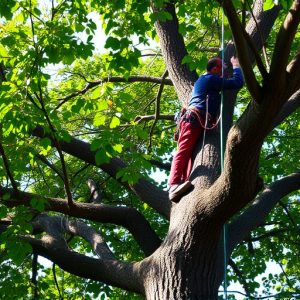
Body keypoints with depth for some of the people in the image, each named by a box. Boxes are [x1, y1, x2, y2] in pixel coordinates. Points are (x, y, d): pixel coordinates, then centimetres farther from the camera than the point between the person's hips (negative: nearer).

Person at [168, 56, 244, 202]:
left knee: (189, 153, -2)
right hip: (194, 120, -11)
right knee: (184, 151, -24)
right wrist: (236, 66, 11)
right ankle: (174, 185, -38)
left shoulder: (203, 80, 30)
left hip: (195, 121, 11)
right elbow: (238, 82, -6)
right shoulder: (212, 79, -1)